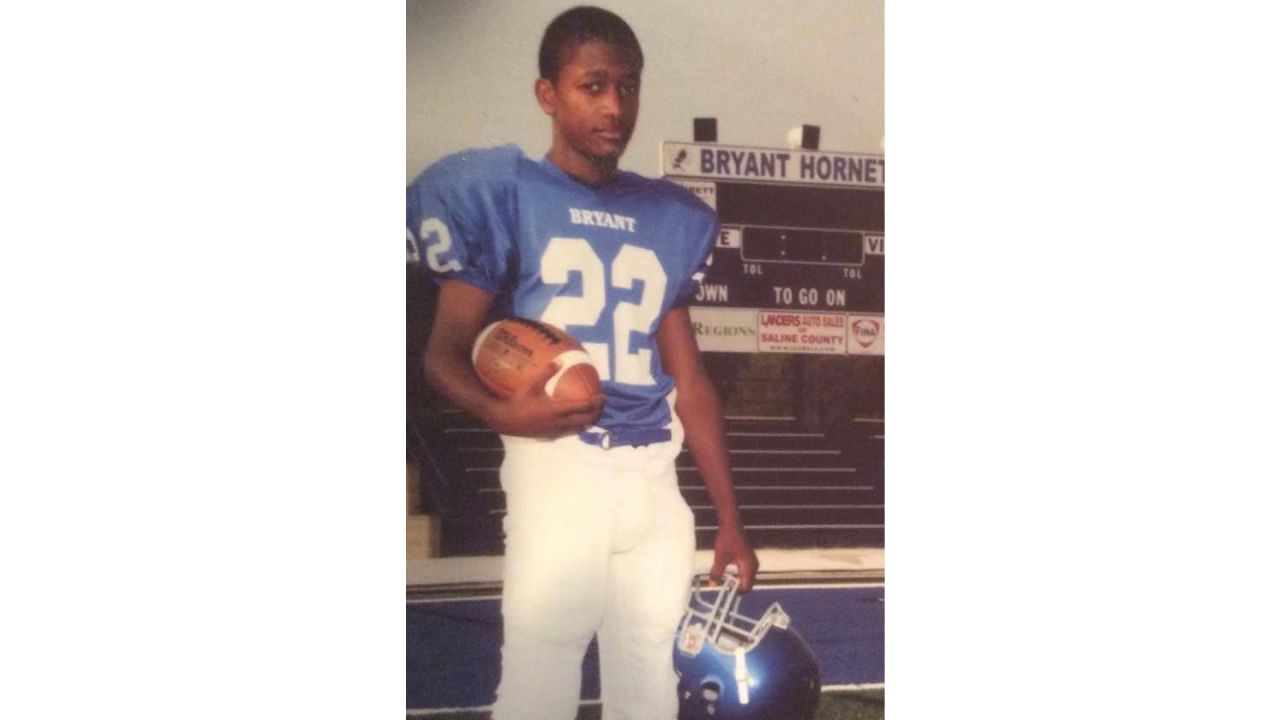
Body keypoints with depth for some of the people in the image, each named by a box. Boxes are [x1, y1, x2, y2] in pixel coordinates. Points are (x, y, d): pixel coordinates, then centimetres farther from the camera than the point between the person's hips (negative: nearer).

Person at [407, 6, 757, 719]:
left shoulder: (670, 218, 13)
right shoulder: (501, 192, -1)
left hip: (654, 477, 5)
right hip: (555, 468, -4)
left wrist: (730, 518, 14)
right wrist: (501, 411, -25)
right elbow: (446, 351, -3)